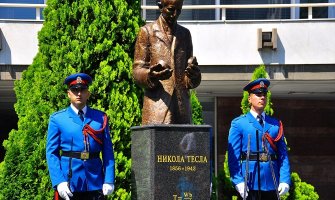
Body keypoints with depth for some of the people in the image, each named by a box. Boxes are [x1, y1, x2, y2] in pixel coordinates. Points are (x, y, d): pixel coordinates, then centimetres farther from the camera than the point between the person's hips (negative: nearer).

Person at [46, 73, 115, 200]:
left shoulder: (101, 119, 9)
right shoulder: (57, 119, 4)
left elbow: (108, 152, 6)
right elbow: (51, 153, -1)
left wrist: (109, 180, -4)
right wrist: (59, 182, -12)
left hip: (95, 185, 2)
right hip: (68, 186, -2)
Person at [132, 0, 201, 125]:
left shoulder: (185, 34, 19)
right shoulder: (147, 32, 7)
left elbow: (191, 81, 16)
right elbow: (137, 72, 3)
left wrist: (193, 74, -8)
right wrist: (151, 75, -20)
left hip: (182, 107, 4)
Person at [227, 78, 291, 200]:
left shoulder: (276, 125, 14)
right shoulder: (238, 124, 4)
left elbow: (283, 156, 10)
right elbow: (233, 157, -2)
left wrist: (285, 180, -3)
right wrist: (238, 182, -13)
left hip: (272, 185, 4)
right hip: (249, 186, -3)